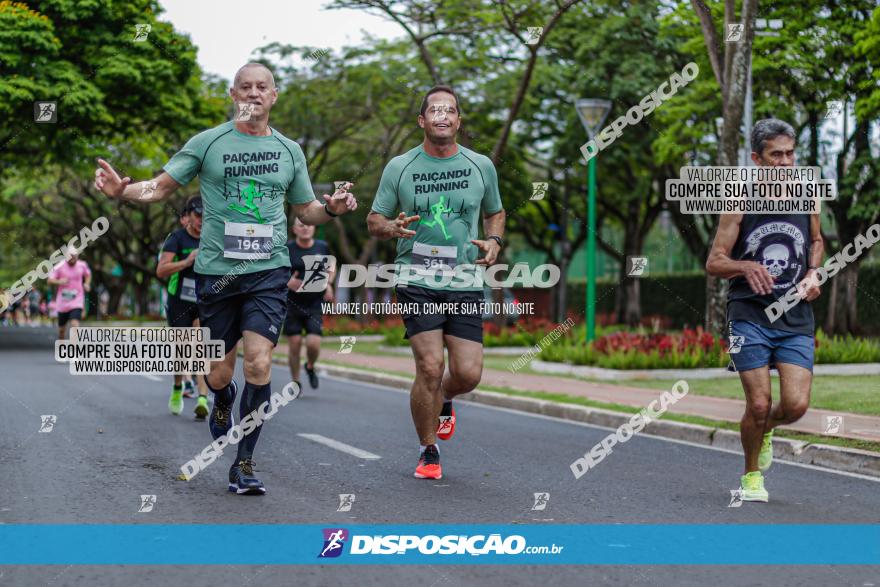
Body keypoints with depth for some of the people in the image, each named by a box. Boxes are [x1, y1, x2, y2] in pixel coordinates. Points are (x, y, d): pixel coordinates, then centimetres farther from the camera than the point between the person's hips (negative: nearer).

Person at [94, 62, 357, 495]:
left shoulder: (289, 150, 10)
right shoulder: (207, 143, 3)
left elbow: (305, 210, 20)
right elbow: (160, 187, 4)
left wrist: (332, 208, -2)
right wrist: (122, 190, -16)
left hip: (269, 270, 1)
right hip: (216, 269, 0)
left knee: (258, 365, -15)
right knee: (219, 375, 5)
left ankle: (243, 464, -2)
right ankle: (222, 406, 43)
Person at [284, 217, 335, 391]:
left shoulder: (323, 247, 3)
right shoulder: (286, 249, -5)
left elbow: (331, 266, 21)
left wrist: (328, 283, 4)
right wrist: (287, 282, -18)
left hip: (315, 304, 1)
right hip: (292, 303, -1)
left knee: (314, 343, -10)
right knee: (294, 343, -1)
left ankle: (310, 367, 24)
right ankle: (295, 381, 18)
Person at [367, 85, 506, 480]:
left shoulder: (481, 166, 7)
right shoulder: (399, 167, 2)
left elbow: (495, 212, 22)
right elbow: (374, 220, 8)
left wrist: (493, 241, 1)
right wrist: (393, 228, -15)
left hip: (465, 283, 2)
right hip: (416, 281, -2)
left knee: (468, 373, -5)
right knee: (430, 367, -13)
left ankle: (443, 401, 33)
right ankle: (428, 451, 8)